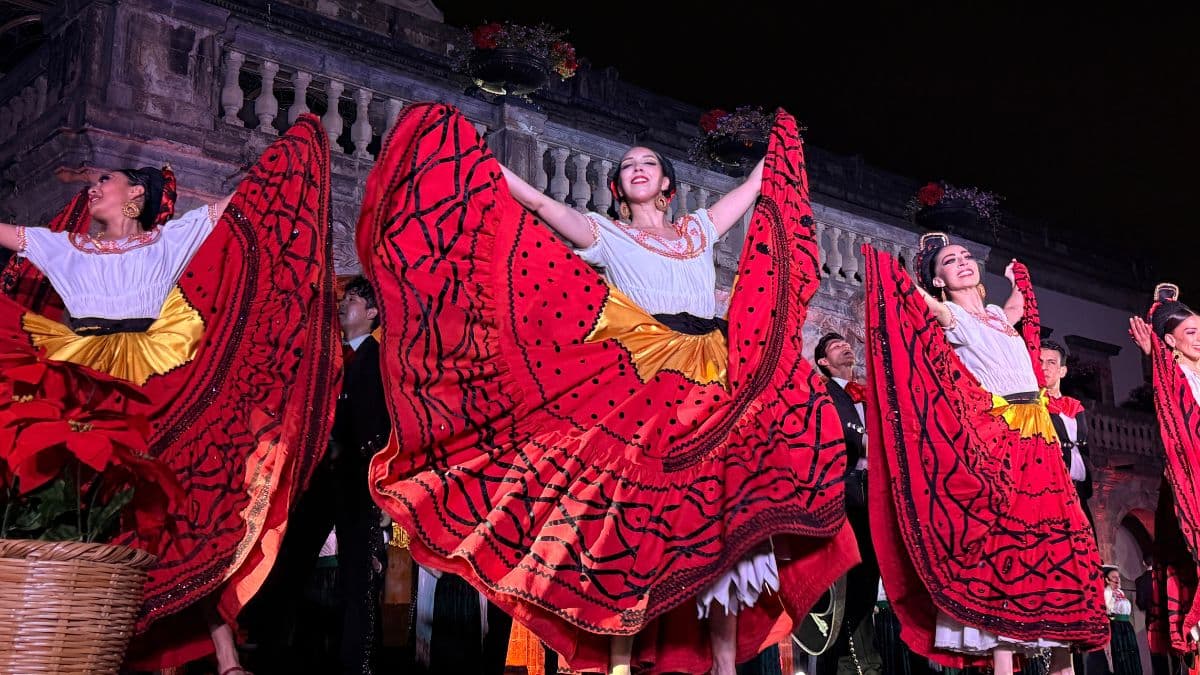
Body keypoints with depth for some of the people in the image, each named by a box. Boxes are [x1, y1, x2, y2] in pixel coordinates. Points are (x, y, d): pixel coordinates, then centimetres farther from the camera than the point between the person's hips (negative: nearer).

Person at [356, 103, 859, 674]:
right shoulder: (607, 234, 13)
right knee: (633, 503, -13)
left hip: (718, 385, 4)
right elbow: (539, 205, 1)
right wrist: (477, 157, -6)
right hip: (641, 384, -3)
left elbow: (759, 185, 35)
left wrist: (782, 139, 44)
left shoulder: (698, 228, 25)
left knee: (725, 517, -1)